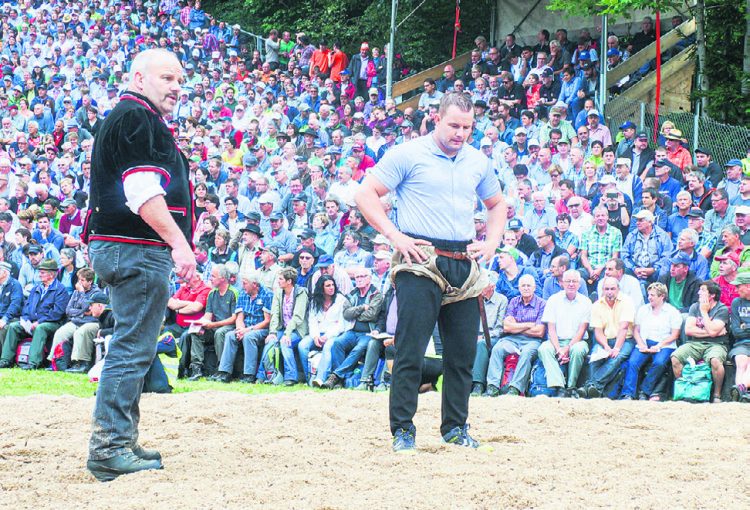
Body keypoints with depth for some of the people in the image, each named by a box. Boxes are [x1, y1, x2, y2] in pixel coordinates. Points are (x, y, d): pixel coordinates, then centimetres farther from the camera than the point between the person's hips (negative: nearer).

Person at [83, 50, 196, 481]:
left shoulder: (146, 122, 24)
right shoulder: (135, 118, -10)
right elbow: (142, 190, -20)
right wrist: (179, 243, -24)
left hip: (135, 251, 11)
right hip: (136, 250, -11)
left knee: (134, 348, 15)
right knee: (133, 348, -12)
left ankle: (120, 444, 20)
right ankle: (109, 449, -14)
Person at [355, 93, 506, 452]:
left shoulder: (478, 162, 14)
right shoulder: (408, 155, -2)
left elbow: (496, 204, 30)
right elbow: (366, 194, -3)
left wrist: (492, 242, 13)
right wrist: (395, 236, -10)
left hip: (465, 263, 5)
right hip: (421, 261, -5)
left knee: (463, 351, 7)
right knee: (411, 348, -7)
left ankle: (455, 426, 19)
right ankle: (403, 430, -1)